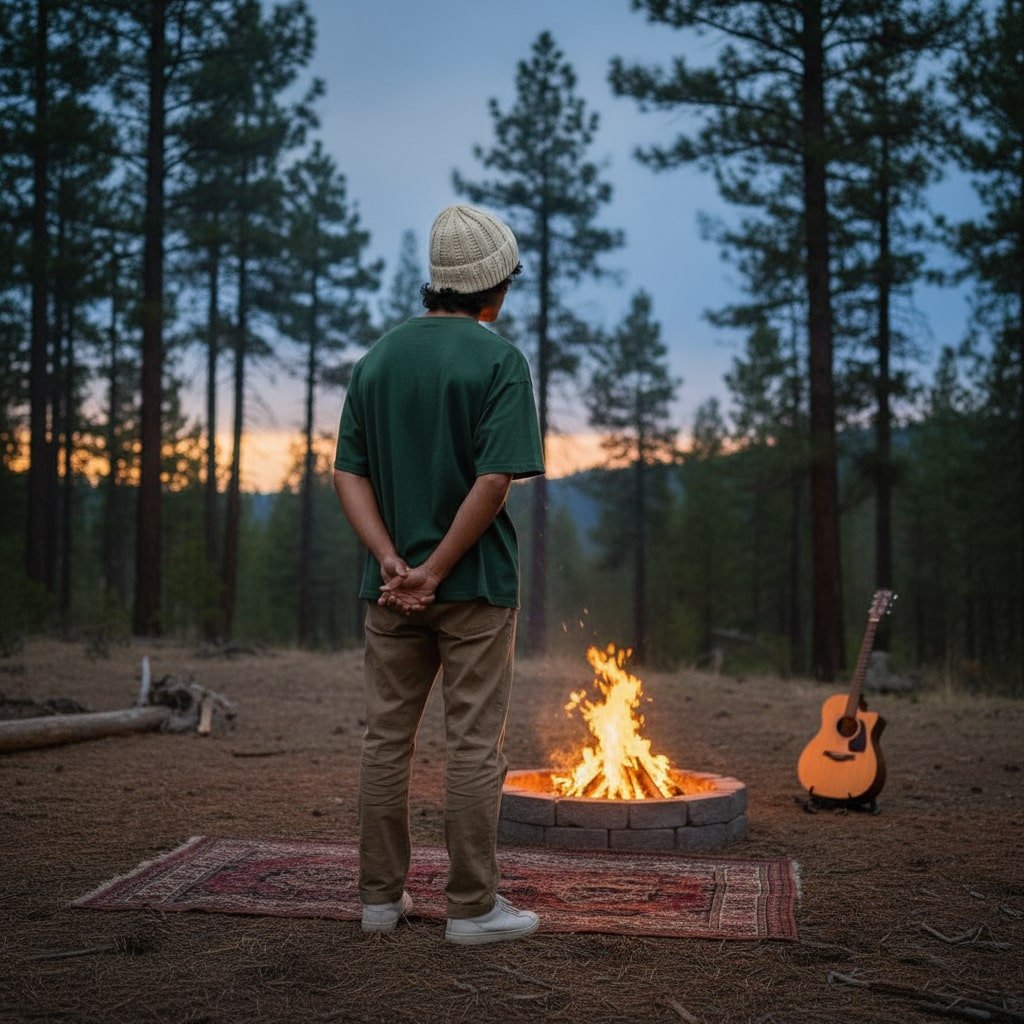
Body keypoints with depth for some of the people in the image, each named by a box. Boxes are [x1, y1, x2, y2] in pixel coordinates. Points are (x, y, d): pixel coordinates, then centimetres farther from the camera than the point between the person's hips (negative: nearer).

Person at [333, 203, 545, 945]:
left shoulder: (377, 361, 8)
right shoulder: (500, 361, -8)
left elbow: (350, 475, 1)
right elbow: (494, 480, -18)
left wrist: (393, 561, -9)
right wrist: (436, 570, -14)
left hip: (392, 586, 5)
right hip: (475, 581, -5)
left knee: (387, 739, 11)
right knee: (475, 745, 3)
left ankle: (382, 896, 19)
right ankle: (473, 907, 9)